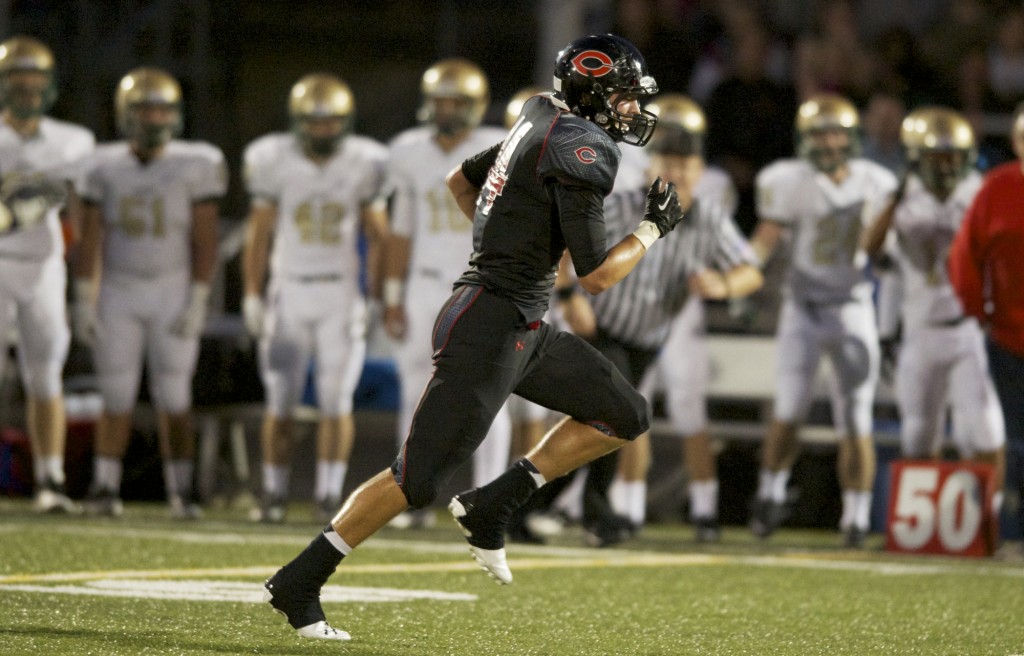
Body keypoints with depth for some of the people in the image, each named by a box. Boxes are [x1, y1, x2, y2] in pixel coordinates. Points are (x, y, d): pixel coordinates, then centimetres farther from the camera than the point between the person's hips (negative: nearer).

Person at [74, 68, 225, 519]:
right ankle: (105, 490, 8)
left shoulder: (195, 166, -7)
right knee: (117, 400, 2)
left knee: (174, 401, -3)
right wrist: (83, 303, -3)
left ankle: (181, 494, 3)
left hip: (174, 295, -1)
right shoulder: (105, 168, -1)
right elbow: (90, 240, 2)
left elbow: (205, 241, -7)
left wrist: (197, 304, -12)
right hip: (118, 295, 1)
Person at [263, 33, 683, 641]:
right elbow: (596, 276, -16)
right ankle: (297, 584, -3)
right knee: (418, 478, -9)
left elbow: (460, 180, 29)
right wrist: (654, 228, -2)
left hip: (524, 330, 10)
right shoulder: (582, 147, -15)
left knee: (626, 417, 11)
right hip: (492, 326, -10)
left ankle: (493, 506, 9)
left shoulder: (541, 124, 13)